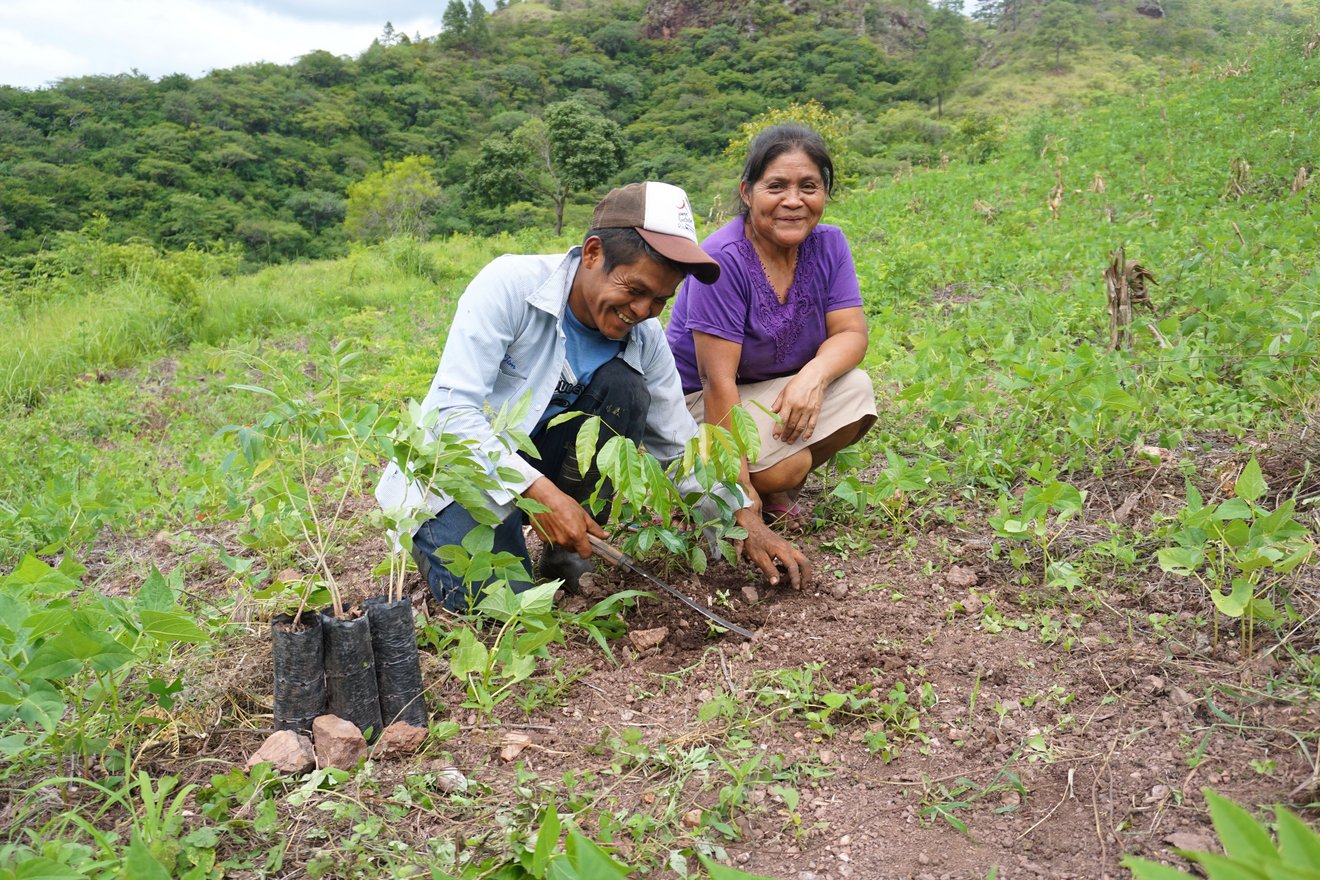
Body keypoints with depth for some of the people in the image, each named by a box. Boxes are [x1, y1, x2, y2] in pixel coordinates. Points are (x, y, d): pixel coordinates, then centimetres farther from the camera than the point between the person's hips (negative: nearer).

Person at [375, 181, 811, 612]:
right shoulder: (509, 285, -25)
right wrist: (540, 492, -37)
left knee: (623, 387, -21)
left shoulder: (645, 338, -11)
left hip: (543, 459, 4)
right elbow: (453, 411, -29)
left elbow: (680, 447, -2)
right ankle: (430, 531, 10)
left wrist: (746, 522, -13)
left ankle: (567, 547, -6)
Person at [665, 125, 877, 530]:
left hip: (781, 389, 6)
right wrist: (739, 486, -27)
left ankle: (778, 491, 1)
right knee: (778, 468, -30)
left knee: (855, 390, -20)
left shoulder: (829, 244, -5)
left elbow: (850, 332, -7)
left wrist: (815, 374, -32)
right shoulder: (723, 259, -24)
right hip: (699, 398, -6)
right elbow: (719, 380, -26)